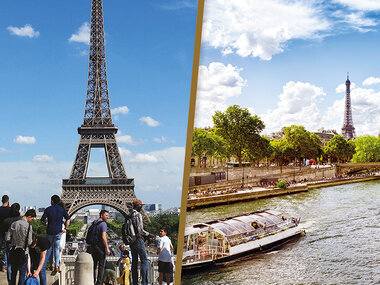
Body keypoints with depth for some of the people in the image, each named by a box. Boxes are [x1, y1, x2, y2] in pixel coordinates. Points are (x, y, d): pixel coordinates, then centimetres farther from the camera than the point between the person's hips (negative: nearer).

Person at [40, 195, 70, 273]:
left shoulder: (48, 209, -4)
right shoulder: (62, 209, 0)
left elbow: (42, 220, -4)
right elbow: (68, 219, -5)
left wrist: (45, 223, 17)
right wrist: (65, 228, 4)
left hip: (50, 231, -1)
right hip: (58, 231, 1)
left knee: (49, 248, 18)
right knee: (56, 249, 9)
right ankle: (56, 266, 0)